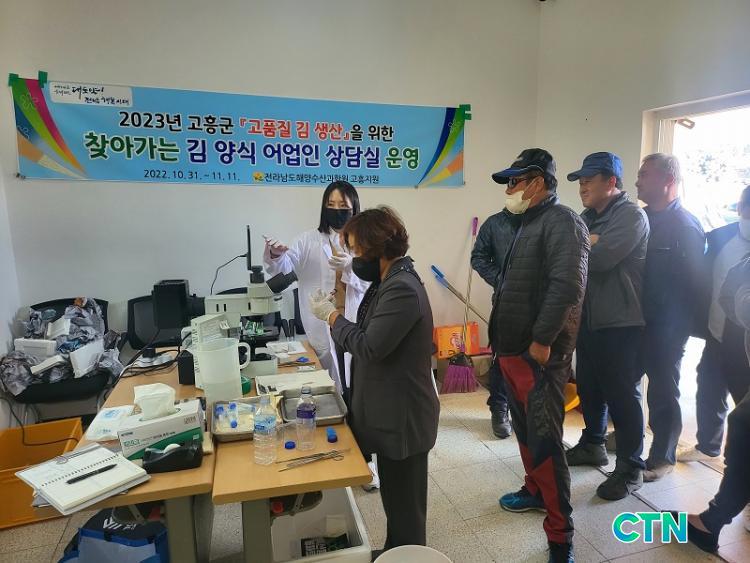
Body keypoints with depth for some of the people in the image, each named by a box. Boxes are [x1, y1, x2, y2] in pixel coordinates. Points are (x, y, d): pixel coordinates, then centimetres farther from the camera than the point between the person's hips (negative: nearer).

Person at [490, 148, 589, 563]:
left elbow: (567, 284, -25)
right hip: (512, 349, 10)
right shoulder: (527, 224, 18)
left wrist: (542, 340, -23)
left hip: (539, 353, -10)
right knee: (524, 430, 21)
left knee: (544, 440, -4)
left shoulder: (561, 221, -12)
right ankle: (535, 491, 41)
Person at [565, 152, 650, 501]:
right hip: (588, 319, 8)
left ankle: (631, 469, 16)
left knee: (622, 395, 1)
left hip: (620, 324, -8)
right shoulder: (587, 217, 14)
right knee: (589, 387, 17)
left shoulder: (631, 216, -12)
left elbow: (600, 258, -26)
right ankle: (592, 445, 36)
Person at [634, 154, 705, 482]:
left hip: (666, 328, -6)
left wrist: (680, 325, -12)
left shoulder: (686, 226, -12)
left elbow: (693, 280, -13)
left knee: (662, 394, 5)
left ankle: (662, 458, 22)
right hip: (634, 320, 7)